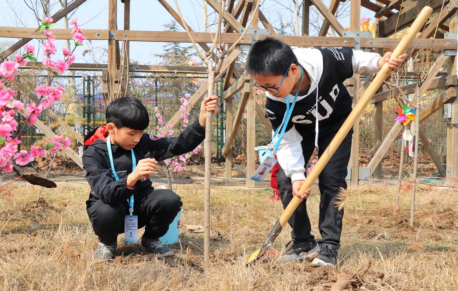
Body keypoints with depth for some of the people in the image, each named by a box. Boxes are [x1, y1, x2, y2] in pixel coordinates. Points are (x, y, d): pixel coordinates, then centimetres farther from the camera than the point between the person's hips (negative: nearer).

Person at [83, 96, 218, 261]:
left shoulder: (142, 142, -7)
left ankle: (150, 239, 5)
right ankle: (107, 242, -2)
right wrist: (132, 178, -54)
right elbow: (106, 193, -35)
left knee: (170, 199, -25)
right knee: (105, 212, -39)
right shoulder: (93, 153, -21)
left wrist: (202, 122, -30)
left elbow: (177, 146, -15)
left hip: (139, 206, 4)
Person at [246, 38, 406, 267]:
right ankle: (302, 242, 6)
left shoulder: (326, 62, -37)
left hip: (337, 124, -1)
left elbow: (355, 60, -16)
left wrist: (380, 62, -32)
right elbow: (287, 140, -20)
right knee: (285, 179, -11)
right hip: (301, 131, 2)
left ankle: (329, 246, -6)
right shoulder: (274, 104, -32)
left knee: (331, 179, -14)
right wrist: (296, 175, -28)